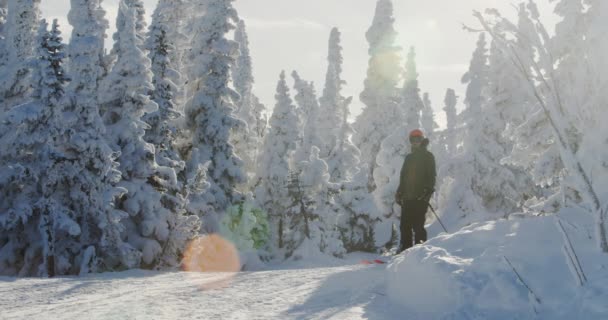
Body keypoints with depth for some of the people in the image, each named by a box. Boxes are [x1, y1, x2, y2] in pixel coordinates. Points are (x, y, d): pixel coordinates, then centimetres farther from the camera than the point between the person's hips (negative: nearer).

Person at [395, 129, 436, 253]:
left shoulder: (428, 156, 4)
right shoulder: (409, 157, 22)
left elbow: (431, 176, -4)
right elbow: (403, 176, 24)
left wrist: (428, 191, -16)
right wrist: (399, 192, 16)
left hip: (420, 196, -6)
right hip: (408, 196, 6)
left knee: (418, 225, -10)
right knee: (405, 225, 3)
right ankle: (405, 250, 7)